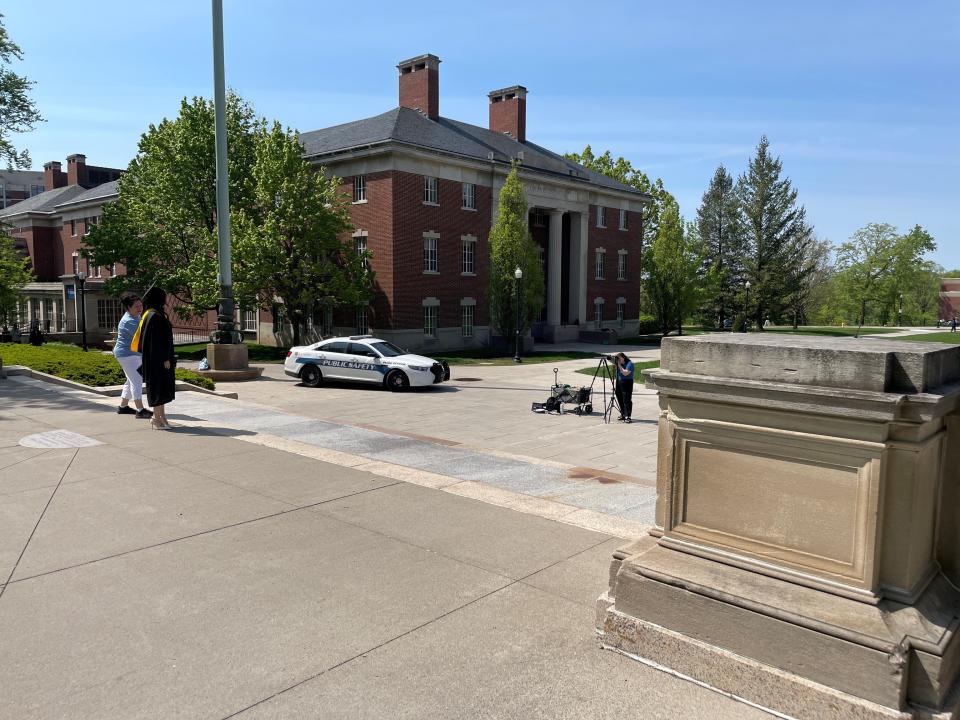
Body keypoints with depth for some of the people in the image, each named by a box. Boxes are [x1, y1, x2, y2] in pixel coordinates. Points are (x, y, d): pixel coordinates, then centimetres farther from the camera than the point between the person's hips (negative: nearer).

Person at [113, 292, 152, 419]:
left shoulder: (136, 317, 10)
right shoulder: (129, 321, -21)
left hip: (135, 353, 10)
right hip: (127, 354, -10)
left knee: (132, 380, 17)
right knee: (137, 380, -13)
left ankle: (123, 406, 28)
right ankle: (140, 410, -15)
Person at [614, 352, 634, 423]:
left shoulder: (629, 364, -12)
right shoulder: (618, 364, 9)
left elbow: (625, 373, -22)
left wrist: (619, 365, -19)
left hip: (627, 383, -7)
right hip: (619, 382, 7)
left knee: (627, 400, -10)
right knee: (620, 400, 12)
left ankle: (627, 416, -12)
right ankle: (623, 414, 24)